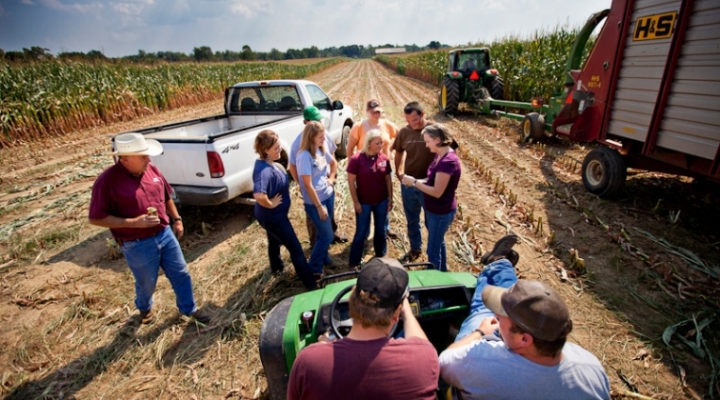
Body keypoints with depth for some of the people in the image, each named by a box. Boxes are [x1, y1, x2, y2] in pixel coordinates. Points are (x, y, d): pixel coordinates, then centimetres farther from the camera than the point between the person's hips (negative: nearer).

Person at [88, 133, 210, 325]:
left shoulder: (152, 170, -2)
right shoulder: (107, 181, -19)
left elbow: (166, 197, 13)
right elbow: (96, 218, -17)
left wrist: (176, 219, 8)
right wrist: (134, 222, -25)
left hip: (165, 234, 5)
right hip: (137, 246, -4)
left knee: (181, 274, 15)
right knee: (147, 283, 18)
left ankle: (189, 308, 36)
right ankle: (144, 308, 51)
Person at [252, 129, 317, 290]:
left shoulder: (268, 163, -3)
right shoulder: (265, 170, -34)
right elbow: (258, 195, -50)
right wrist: (271, 204, -32)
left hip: (271, 215, 10)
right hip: (273, 216, -10)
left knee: (274, 241, 32)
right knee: (295, 248, 1)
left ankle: (276, 266, 58)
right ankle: (311, 284, 13)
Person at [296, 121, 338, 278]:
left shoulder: (322, 149, 0)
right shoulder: (305, 156, -23)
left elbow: (333, 163, 22)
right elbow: (308, 185, -22)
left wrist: (331, 178, 5)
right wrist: (319, 207, -18)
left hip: (329, 195, 7)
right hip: (314, 201, -7)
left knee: (323, 232, 21)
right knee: (327, 236, 0)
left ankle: (324, 258, 41)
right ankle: (314, 268, 19)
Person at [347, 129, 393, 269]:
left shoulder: (384, 159, -3)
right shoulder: (356, 159, -15)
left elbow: (388, 180, 6)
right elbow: (351, 182, -11)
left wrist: (390, 198, 5)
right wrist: (356, 202, -11)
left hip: (381, 201, 4)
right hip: (364, 203, -4)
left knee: (381, 231, 17)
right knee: (361, 232, 7)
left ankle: (380, 258, 37)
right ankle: (354, 262, 24)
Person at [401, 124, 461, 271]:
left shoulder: (448, 161, -28)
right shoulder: (440, 156, 2)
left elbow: (437, 191, -28)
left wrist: (414, 182, -20)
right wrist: (415, 181, -5)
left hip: (441, 212, -10)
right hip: (434, 210, 10)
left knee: (433, 251, 6)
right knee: (438, 243, 27)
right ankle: (442, 273, 48)